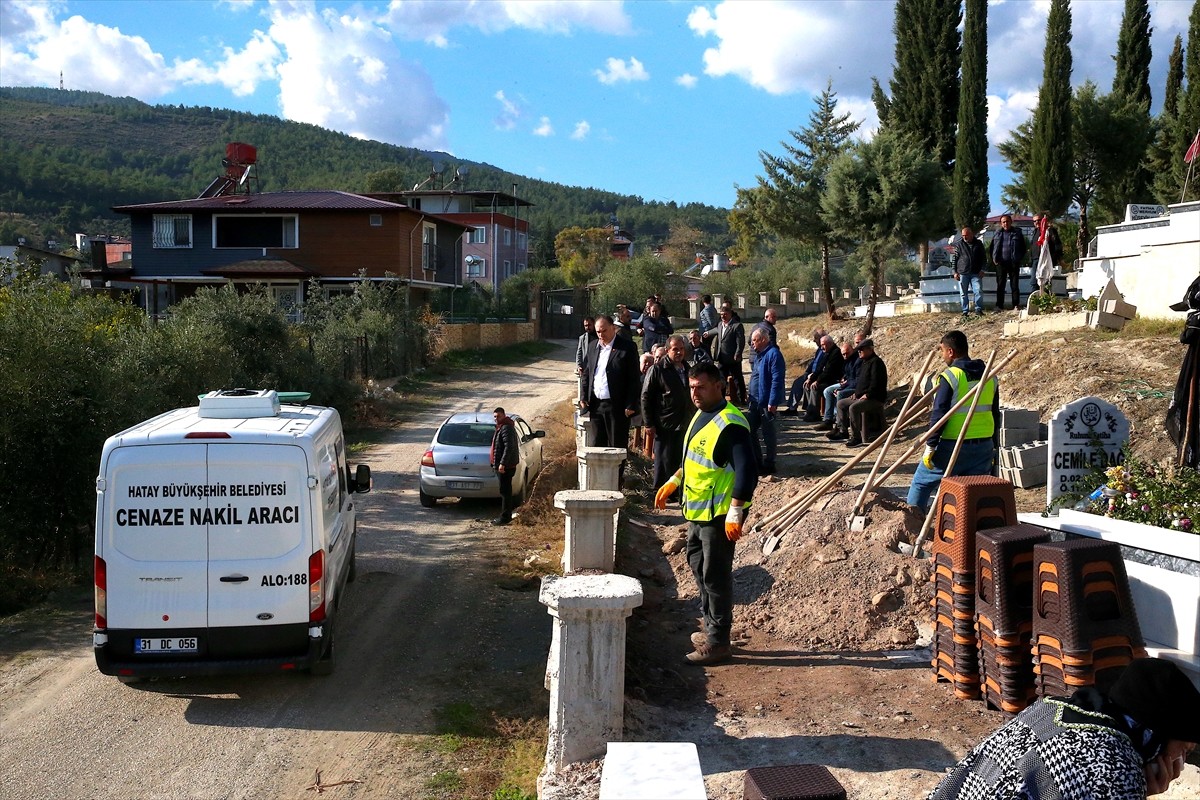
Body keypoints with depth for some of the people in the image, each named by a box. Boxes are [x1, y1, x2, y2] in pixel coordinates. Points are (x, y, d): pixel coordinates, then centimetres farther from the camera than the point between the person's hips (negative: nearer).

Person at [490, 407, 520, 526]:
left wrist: (502, 463, -26)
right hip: (502, 465, 11)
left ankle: (505, 517, -4)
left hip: (505, 466, -11)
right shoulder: (501, 427, 18)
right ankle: (505, 516, 21)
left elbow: (509, 447, -24)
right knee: (505, 491, 15)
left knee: (505, 491, -7)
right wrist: (498, 464, 22)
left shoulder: (506, 428, -16)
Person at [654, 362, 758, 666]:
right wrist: (673, 482, 19)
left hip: (719, 514, -10)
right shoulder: (701, 415, 10)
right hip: (697, 510, 10)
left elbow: (746, 471, -26)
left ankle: (718, 642, 10)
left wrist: (735, 513, -28)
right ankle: (712, 628, 33)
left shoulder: (730, 424, -22)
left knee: (715, 576, -1)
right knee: (698, 565, 19)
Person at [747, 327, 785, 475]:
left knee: (768, 434, 1)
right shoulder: (760, 354, 13)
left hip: (767, 403, -10)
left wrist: (773, 402, -24)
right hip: (755, 402, 10)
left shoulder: (773, 354, -17)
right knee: (749, 429, 12)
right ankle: (757, 461, 23)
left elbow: (777, 380, -22)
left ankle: (768, 465, 11)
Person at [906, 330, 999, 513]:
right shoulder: (989, 376, 8)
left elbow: (939, 415, -15)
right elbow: (995, 414, 14)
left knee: (922, 482, 10)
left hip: (953, 445, -6)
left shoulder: (950, 376, -12)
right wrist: (993, 447, 21)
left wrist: (930, 446, -9)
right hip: (983, 446, 6)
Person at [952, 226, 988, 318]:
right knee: (963, 293, 3)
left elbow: (983, 258, 13)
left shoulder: (978, 244, 8)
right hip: (962, 273, 0)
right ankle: (965, 312, 9)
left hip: (976, 273, 0)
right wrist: (955, 272, 0)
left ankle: (979, 309, 2)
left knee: (978, 291, -8)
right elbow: (954, 258, 6)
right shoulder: (959, 244, 4)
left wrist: (982, 269, 3)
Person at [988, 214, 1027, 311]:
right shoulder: (997, 234, 9)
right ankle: (999, 306, 5)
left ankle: (1016, 305, 5)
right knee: (1000, 285, 2)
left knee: (1015, 285, 2)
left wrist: (1020, 259, 3)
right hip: (1001, 263, 1)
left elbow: (1023, 248, 13)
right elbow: (990, 248, 15)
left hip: (1014, 263, -1)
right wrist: (993, 259, 4)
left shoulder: (1017, 233, 7)